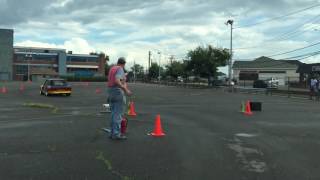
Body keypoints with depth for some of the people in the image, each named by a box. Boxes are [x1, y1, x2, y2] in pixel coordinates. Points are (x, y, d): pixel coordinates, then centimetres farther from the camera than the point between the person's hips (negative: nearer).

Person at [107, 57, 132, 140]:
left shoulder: (112, 69, 15)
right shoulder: (120, 69, -10)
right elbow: (117, 81, -25)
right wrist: (126, 90, -26)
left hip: (111, 92, 9)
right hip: (119, 92, -9)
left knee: (113, 114, 13)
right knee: (118, 114, -6)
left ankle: (112, 132, 16)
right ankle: (116, 134, -4)